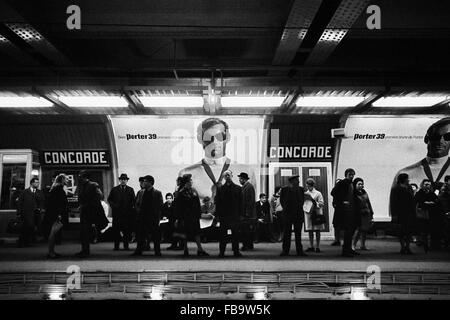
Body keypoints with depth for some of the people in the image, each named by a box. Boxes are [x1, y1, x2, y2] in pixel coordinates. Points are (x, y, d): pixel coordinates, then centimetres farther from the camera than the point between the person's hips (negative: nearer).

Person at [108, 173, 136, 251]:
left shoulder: (130, 190, 10)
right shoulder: (114, 189, 10)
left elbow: (133, 201, 7)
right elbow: (109, 199, 11)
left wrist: (131, 207, -7)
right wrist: (113, 205, -3)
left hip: (128, 213, 0)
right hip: (117, 212, 0)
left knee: (127, 230, 0)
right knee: (116, 230, -1)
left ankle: (126, 245, 8)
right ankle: (116, 246, 6)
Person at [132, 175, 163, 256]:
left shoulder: (157, 193, -3)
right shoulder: (142, 192, 11)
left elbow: (160, 207, -5)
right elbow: (139, 205, 15)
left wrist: (158, 218, -11)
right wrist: (139, 214, 4)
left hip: (153, 218, -4)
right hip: (143, 218, 4)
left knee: (156, 236, 2)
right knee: (141, 235, 6)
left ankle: (157, 252, 11)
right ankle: (138, 251, 13)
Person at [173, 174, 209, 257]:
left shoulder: (194, 191, 9)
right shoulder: (181, 192, -7)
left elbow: (198, 204, 13)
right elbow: (178, 206, -9)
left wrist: (198, 214, 8)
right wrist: (178, 218, -12)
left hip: (194, 216, 5)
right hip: (185, 217, -5)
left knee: (197, 232, 3)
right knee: (185, 234, 2)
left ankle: (200, 249, 4)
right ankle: (186, 250, 12)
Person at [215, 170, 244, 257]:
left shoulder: (238, 188, 6)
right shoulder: (220, 189, 6)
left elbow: (241, 203, 5)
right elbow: (217, 203, 5)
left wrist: (241, 214, -2)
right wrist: (217, 215, -2)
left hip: (235, 215, 0)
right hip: (223, 215, 0)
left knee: (235, 234, 3)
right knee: (223, 235, 2)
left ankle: (236, 251, 11)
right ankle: (221, 252, 8)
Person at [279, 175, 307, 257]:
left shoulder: (301, 189, 7)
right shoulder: (284, 189, -1)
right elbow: (281, 200, 9)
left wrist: (299, 208, 12)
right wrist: (286, 209, 7)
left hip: (299, 214, 2)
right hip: (287, 214, -2)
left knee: (298, 233, 5)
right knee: (286, 233, 1)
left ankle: (299, 251, 10)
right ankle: (285, 251, 5)